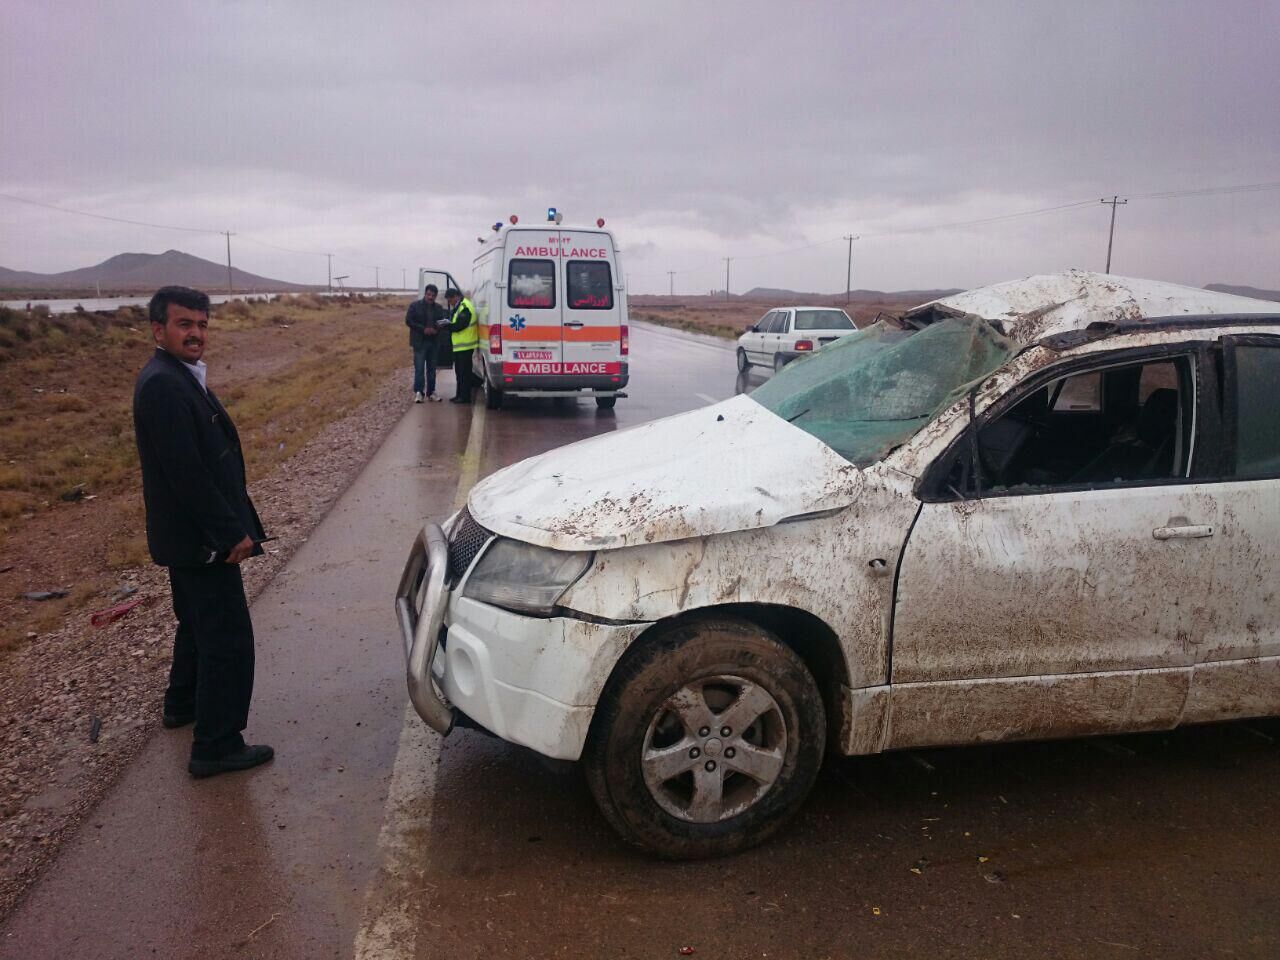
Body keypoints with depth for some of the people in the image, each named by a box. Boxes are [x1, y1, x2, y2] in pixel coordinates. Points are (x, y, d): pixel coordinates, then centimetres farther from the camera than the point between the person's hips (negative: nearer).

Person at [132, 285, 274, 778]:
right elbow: (186, 472, -26)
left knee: (197, 623, 27)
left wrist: (232, 524, 14)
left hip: (189, 534, 11)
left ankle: (183, 702, 46)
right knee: (228, 640, -3)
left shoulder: (178, 377, 10)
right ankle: (216, 747, 6)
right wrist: (231, 533, -22)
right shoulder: (163, 385, -22)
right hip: (201, 538, -11)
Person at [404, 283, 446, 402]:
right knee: (419, 368, -8)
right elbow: (408, 321, -6)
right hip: (419, 342, -4)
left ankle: (431, 392, 15)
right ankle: (418, 392, -6)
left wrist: (436, 330, -10)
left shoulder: (439, 308, 10)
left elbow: (442, 323, 13)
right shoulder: (415, 305, -1)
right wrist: (423, 329, -15)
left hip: (433, 342, 4)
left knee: (432, 369, 8)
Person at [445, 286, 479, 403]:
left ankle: (465, 397, -3)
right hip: (459, 345, 11)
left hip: (465, 346, -11)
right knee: (459, 372, 16)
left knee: (464, 372, -7)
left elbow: (458, 326, -22)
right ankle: (460, 395, 23)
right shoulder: (458, 307, 18)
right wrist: (447, 323, 2)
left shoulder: (465, 308, -17)